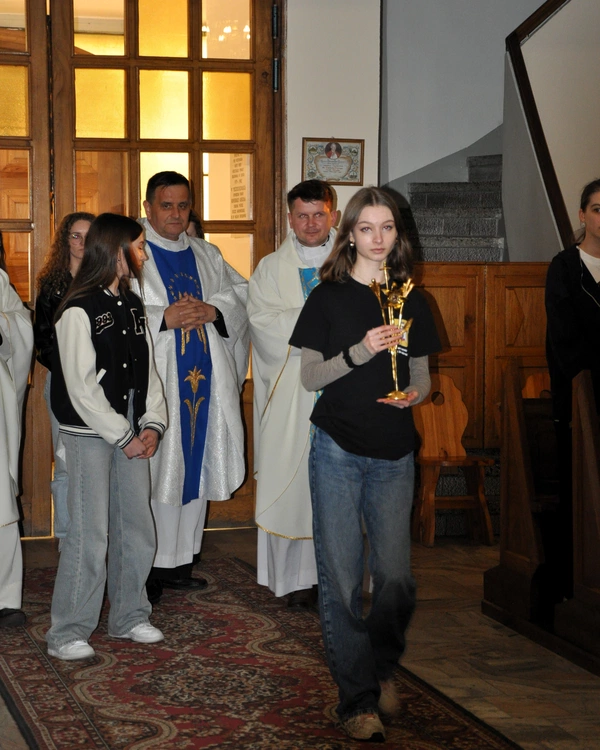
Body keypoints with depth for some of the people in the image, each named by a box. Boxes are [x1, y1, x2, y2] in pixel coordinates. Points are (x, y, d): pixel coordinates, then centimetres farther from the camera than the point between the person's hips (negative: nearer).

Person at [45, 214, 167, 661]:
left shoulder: (132, 305, 13)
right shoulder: (79, 310, -10)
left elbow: (147, 369, 13)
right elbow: (81, 388, -13)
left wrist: (152, 424, -1)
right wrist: (124, 436, -12)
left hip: (131, 434, 7)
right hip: (90, 433, -7)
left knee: (138, 529, 10)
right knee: (90, 535, -7)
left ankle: (129, 617, 25)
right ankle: (68, 634, 4)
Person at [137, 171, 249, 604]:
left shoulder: (207, 255, 17)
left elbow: (241, 292, 12)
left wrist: (213, 310, -7)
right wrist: (163, 318, -21)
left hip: (203, 378, 6)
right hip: (154, 377, -5)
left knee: (196, 463, 8)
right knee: (153, 467, -6)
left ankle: (179, 562, 18)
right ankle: (145, 569, 0)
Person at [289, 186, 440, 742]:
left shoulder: (410, 301, 10)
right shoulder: (328, 297, 0)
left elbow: (421, 377, 14)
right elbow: (310, 376, -3)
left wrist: (413, 395, -9)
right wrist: (361, 351, -17)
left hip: (393, 453, 3)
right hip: (338, 450, -2)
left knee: (395, 575, 2)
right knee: (341, 576, -2)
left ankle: (383, 667, 30)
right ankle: (358, 698, 8)